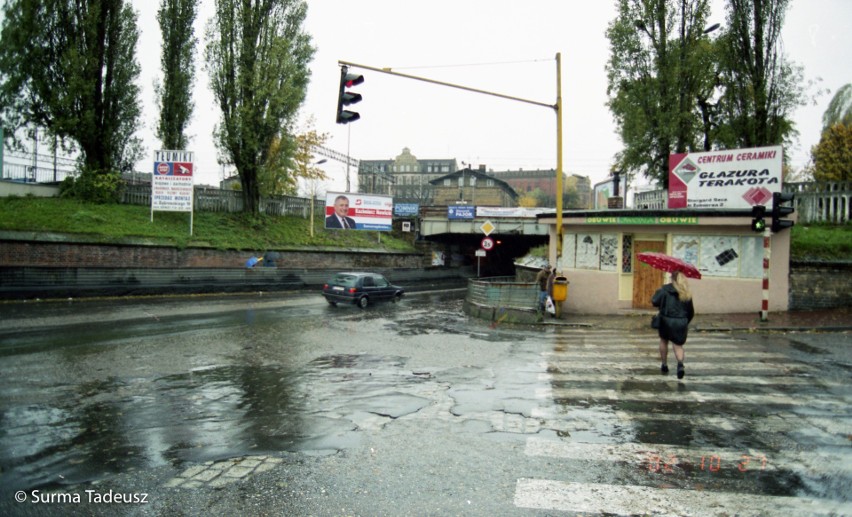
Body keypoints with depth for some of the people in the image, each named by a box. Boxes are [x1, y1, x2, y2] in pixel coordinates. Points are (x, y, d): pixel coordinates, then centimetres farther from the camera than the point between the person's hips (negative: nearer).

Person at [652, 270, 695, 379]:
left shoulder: (665, 289, -7)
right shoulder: (687, 294, 5)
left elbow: (654, 302, -14)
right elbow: (691, 312, 10)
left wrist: (657, 294, 7)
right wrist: (686, 323, 24)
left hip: (666, 320, -2)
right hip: (681, 322, 2)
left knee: (664, 341, 20)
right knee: (678, 345, 7)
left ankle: (664, 365, 26)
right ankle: (680, 364, -20)